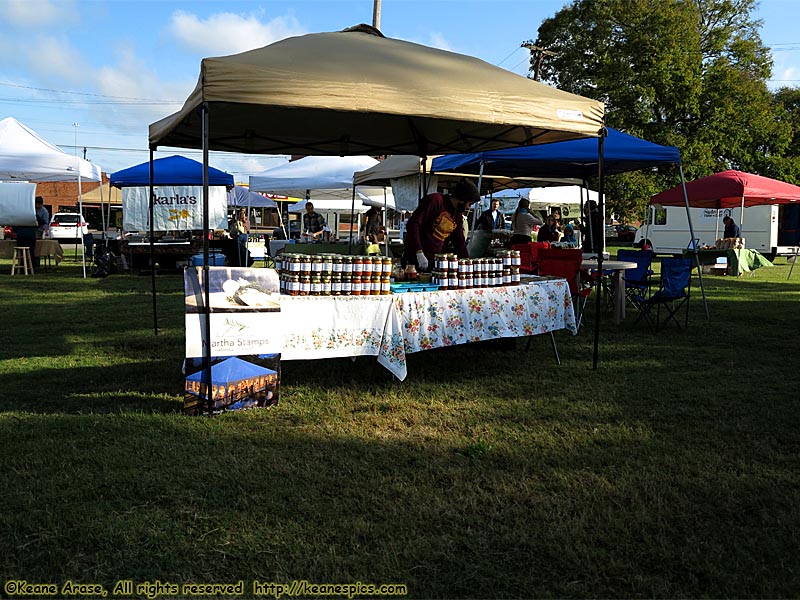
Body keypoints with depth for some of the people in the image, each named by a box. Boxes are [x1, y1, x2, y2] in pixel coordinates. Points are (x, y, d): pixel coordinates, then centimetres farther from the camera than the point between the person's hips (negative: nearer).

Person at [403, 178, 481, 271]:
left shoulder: (458, 215, 13)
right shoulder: (435, 201, -13)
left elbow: (460, 243, 21)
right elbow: (413, 224, -21)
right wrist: (419, 253, -28)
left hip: (435, 260, 8)